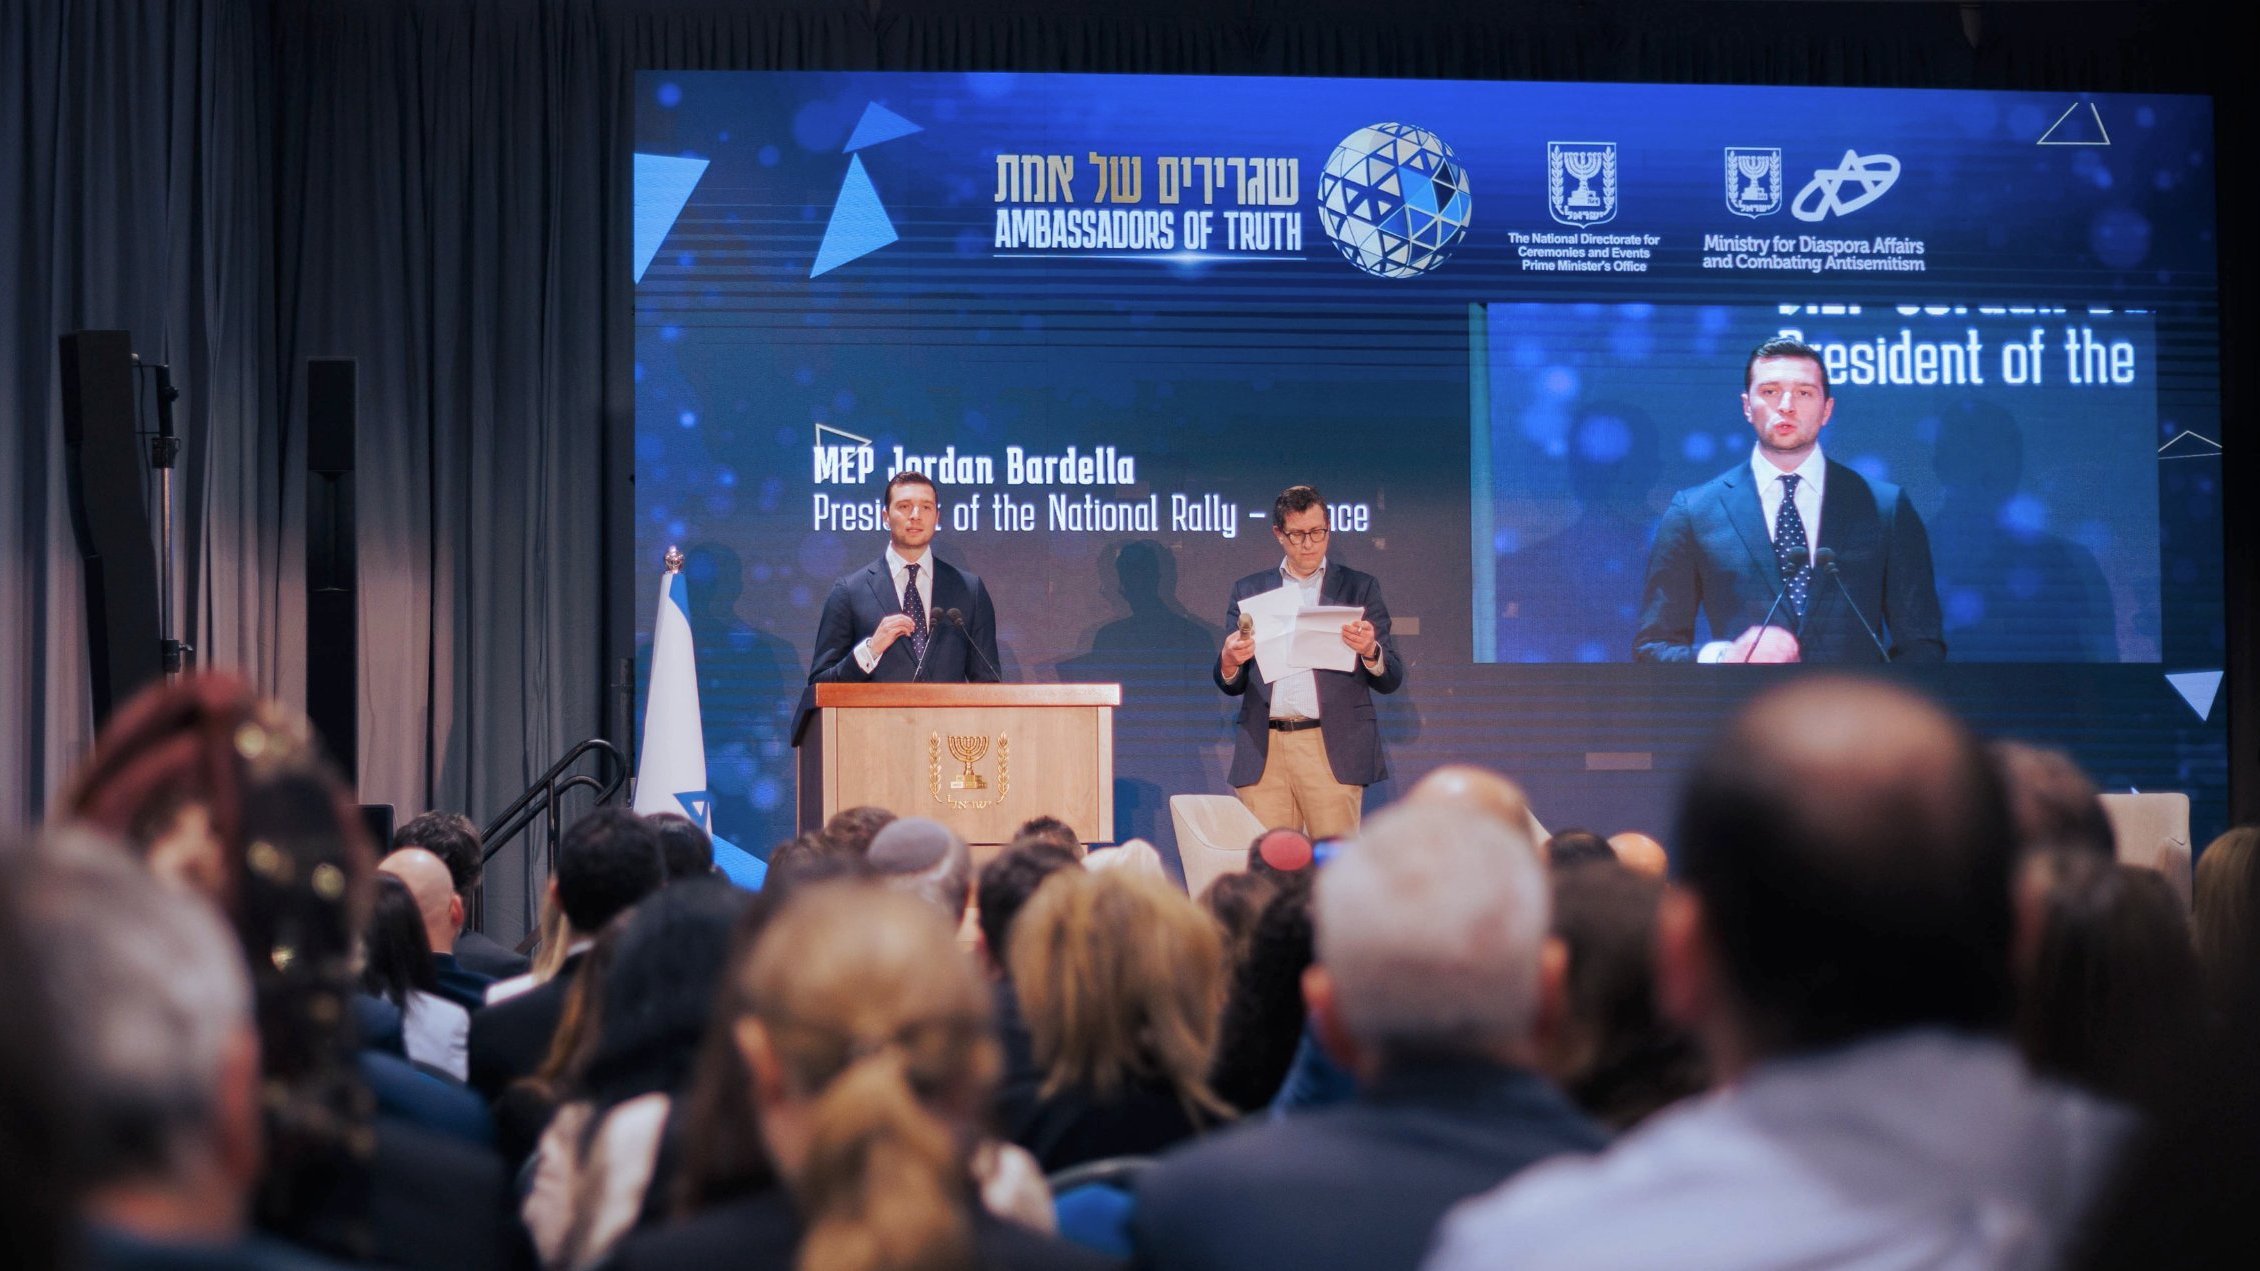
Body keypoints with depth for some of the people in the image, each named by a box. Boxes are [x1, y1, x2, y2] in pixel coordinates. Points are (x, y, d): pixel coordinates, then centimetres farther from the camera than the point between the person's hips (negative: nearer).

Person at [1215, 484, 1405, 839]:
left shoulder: (1359, 588, 11)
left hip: (1332, 749, -2)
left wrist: (1370, 650, -15)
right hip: (1263, 754, 2)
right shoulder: (1249, 590, 15)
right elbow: (1231, 686, 15)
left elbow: (1391, 680, 7)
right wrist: (1229, 662, -8)